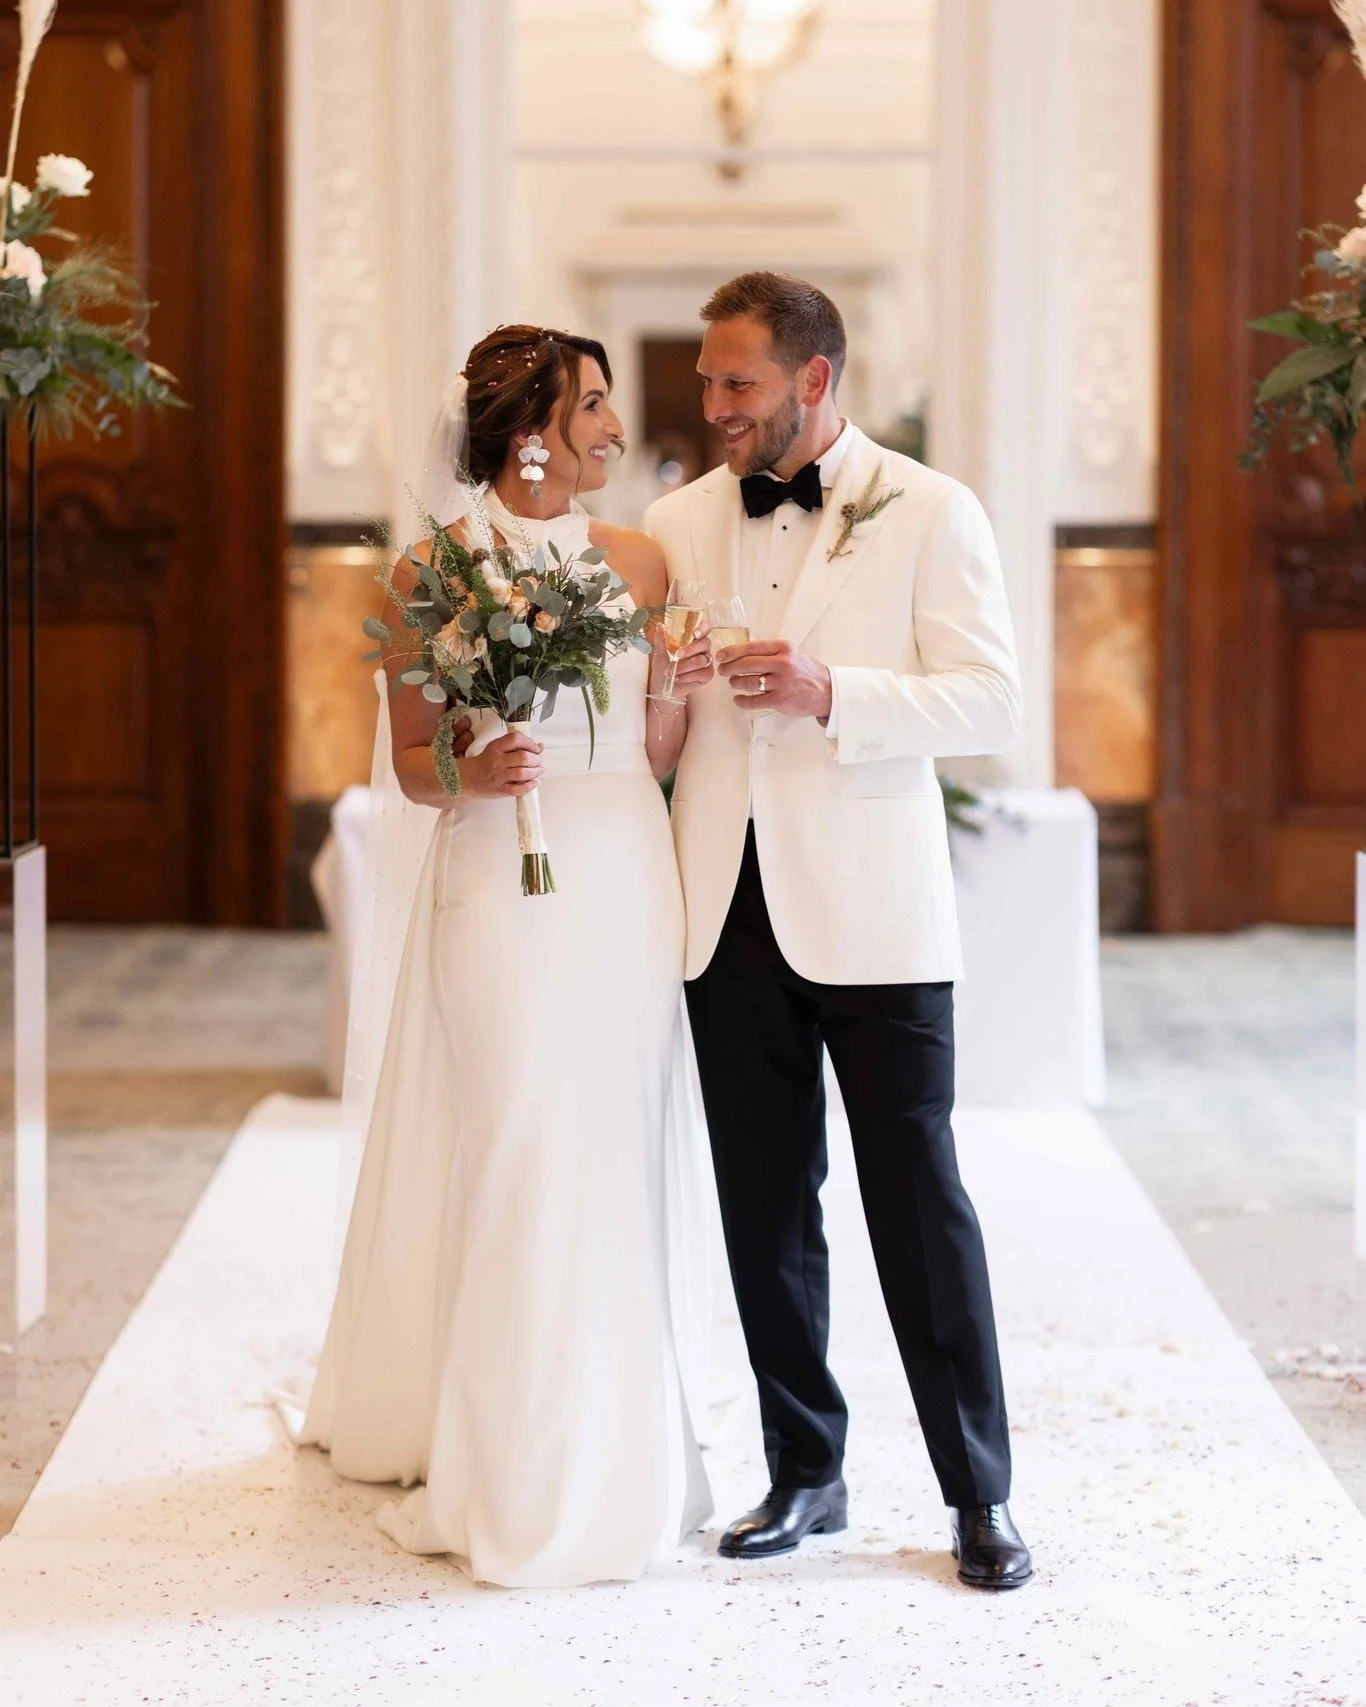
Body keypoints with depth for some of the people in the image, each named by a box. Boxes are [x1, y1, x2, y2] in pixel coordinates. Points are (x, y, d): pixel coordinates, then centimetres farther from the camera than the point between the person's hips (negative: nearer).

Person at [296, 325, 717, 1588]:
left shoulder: (640, 560, 6)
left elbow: (653, 756, 9)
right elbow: (413, 762, 2)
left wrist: (682, 690, -10)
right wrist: (473, 775, -19)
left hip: (627, 881, 3)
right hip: (502, 882, -3)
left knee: (619, 1160, 6)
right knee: (520, 1160, -3)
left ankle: (617, 1448, 18)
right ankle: (518, 1468, 9)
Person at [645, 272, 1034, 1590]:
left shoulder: (929, 514, -1)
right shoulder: (679, 522, 11)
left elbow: (988, 702, -7)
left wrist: (831, 692, -20)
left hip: (870, 912, -4)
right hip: (731, 912, 4)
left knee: (917, 1198, -1)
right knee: (763, 1207, 9)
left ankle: (979, 1493, 7)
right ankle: (805, 1471, 21)